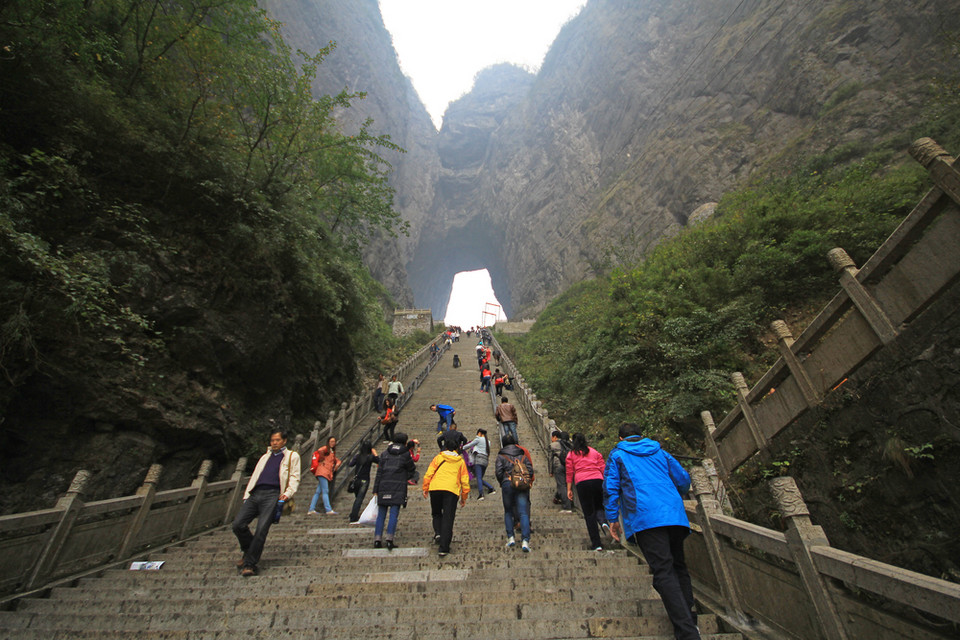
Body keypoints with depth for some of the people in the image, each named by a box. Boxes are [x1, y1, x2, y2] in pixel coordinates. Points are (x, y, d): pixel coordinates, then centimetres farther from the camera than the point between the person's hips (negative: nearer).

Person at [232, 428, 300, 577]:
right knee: (238, 524, -8)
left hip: (272, 495, -5)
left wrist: (288, 493, -8)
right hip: (255, 494, 5)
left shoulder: (292, 456, 14)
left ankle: (249, 564, 0)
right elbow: (254, 476, 26)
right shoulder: (265, 457, 30)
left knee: (261, 529, -14)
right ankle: (249, 552, 17)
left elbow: (295, 477, 7)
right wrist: (246, 496, 13)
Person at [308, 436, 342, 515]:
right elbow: (318, 452, -21)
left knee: (318, 492, 8)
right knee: (325, 491, -12)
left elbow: (337, 460, 33)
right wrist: (321, 460, -9)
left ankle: (311, 510, 11)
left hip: (328, 474, 8)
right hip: (323, 471, -8)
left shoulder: (333, 452, 24)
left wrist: (338, 462, 10)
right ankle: (328, 510, -15)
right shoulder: (325, 448, 0)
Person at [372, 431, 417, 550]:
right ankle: (389, 539, -7)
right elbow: (412, 470, 9)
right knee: (394, 514, 0)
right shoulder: (405, 454, 1)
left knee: (381, 514, 10)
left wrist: (376, 489, 8)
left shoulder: (385, 453, 9)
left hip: (383, 487, 3)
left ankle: (377, 539, 9)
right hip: (398, 488, -3)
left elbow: (379, 472, 7)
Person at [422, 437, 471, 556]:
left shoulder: (438, 457, 14)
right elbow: (465, 480, 15)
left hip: (435, 488, 0)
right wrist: (464, 497, 21)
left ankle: (437, 533, 2)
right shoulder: (460, 461, 17)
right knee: (448, 518, 4)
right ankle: (444, 547, 0)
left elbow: (428, 474, 6)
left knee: (436, 513, 23)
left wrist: (425, 489, 11)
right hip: (452, 490, 0)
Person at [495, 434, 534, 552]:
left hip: (507, 484, -1)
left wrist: (502, 483, 10)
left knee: (508, 512, 15)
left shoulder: (501, 455, 4)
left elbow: (499, 472, -5)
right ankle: (525, 540, -8)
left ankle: (510, 537, 12)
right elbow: (530, 470, 6)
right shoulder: (523, 454, 11)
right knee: (524, 512, 0)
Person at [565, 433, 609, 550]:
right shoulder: (595, 452, 16)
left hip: (582, 483, -2)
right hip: (598, 480, 2)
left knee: (589, 513, 5)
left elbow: (569, 473, 7)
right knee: (598, 506, 22)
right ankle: (603, 521, -10)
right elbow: (603, 469, 11)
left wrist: (569, 489, 10)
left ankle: (596, 544, 4)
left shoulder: (571, 455, 11)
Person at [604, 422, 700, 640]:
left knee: (663, 572, -7)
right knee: (678, 566, 19)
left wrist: (612, 519, 8)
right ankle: (689, 620, 23)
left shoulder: (618, 454, 10)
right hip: (675, 515, 5)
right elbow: (683, 480, 23)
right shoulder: (659, 451, 20)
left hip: (645, 518, -5)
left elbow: (611, 488, 3)